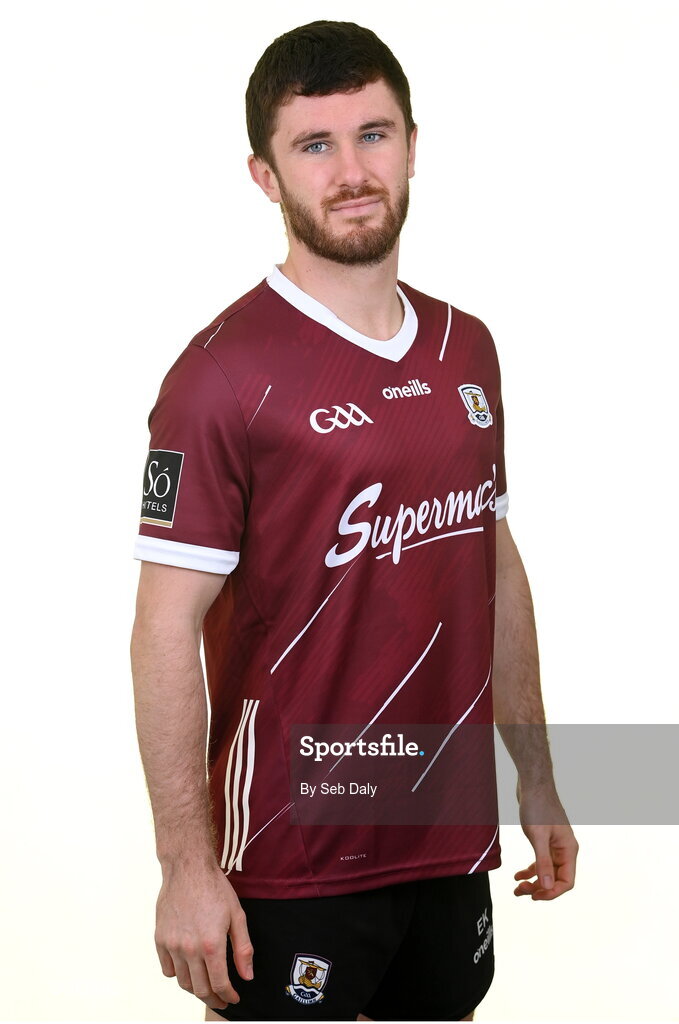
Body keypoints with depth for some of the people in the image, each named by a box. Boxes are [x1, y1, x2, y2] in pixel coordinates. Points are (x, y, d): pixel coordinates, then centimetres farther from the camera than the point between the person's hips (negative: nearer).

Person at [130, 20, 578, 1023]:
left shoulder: (467, 349, 8)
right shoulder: (227, 373, -13)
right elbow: (166, 633, -15)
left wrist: (537, 781, 16)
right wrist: (187, 867, -17)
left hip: (452, 833, 6)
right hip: (294, 860, -6)